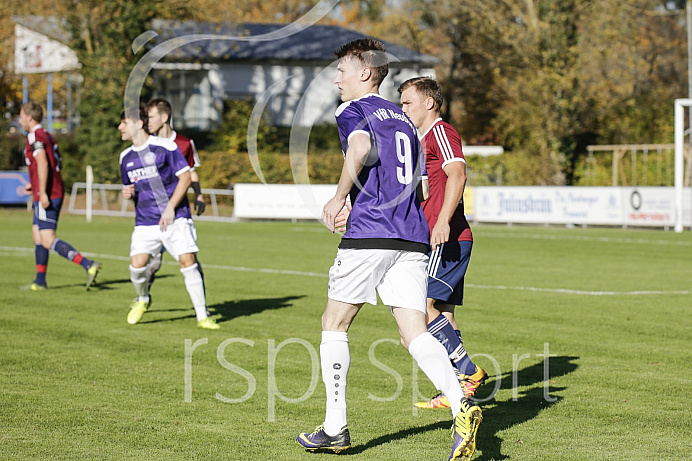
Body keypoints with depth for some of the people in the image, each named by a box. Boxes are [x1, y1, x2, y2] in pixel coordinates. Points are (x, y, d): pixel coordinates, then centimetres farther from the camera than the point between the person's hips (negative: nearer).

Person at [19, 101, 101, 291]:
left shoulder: (34, 136, -11)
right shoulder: (47, 136, 18)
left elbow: (43, 163, -23)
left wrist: (42, 192, -25)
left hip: (46, 196, -10)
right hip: (56, 192, 10)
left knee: (48, 240, -14)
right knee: (37, 234, 17)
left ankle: (88, 265, -26)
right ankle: (40, 281, 20)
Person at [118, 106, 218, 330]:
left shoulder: (165, 146, -6)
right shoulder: (126, 157, 12)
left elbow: (185, 176, -6)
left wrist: (170, 207, -13)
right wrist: (127, 193, -1)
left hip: (176, 217, -4)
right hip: (145, 222, 4)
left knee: (187, 261, -15)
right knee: (137, 265, -12)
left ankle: (202, 316, -6)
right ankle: (142, 300, 20)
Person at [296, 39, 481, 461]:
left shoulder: (353, 110, 1)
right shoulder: (402, 117, 24)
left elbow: (361, 146, -22)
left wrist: (339, 198, -14)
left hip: (369, 234, -6)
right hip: (413, 237, 6)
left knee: (335, 323, 10)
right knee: (416, 334, 0)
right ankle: (461, 404, -25)